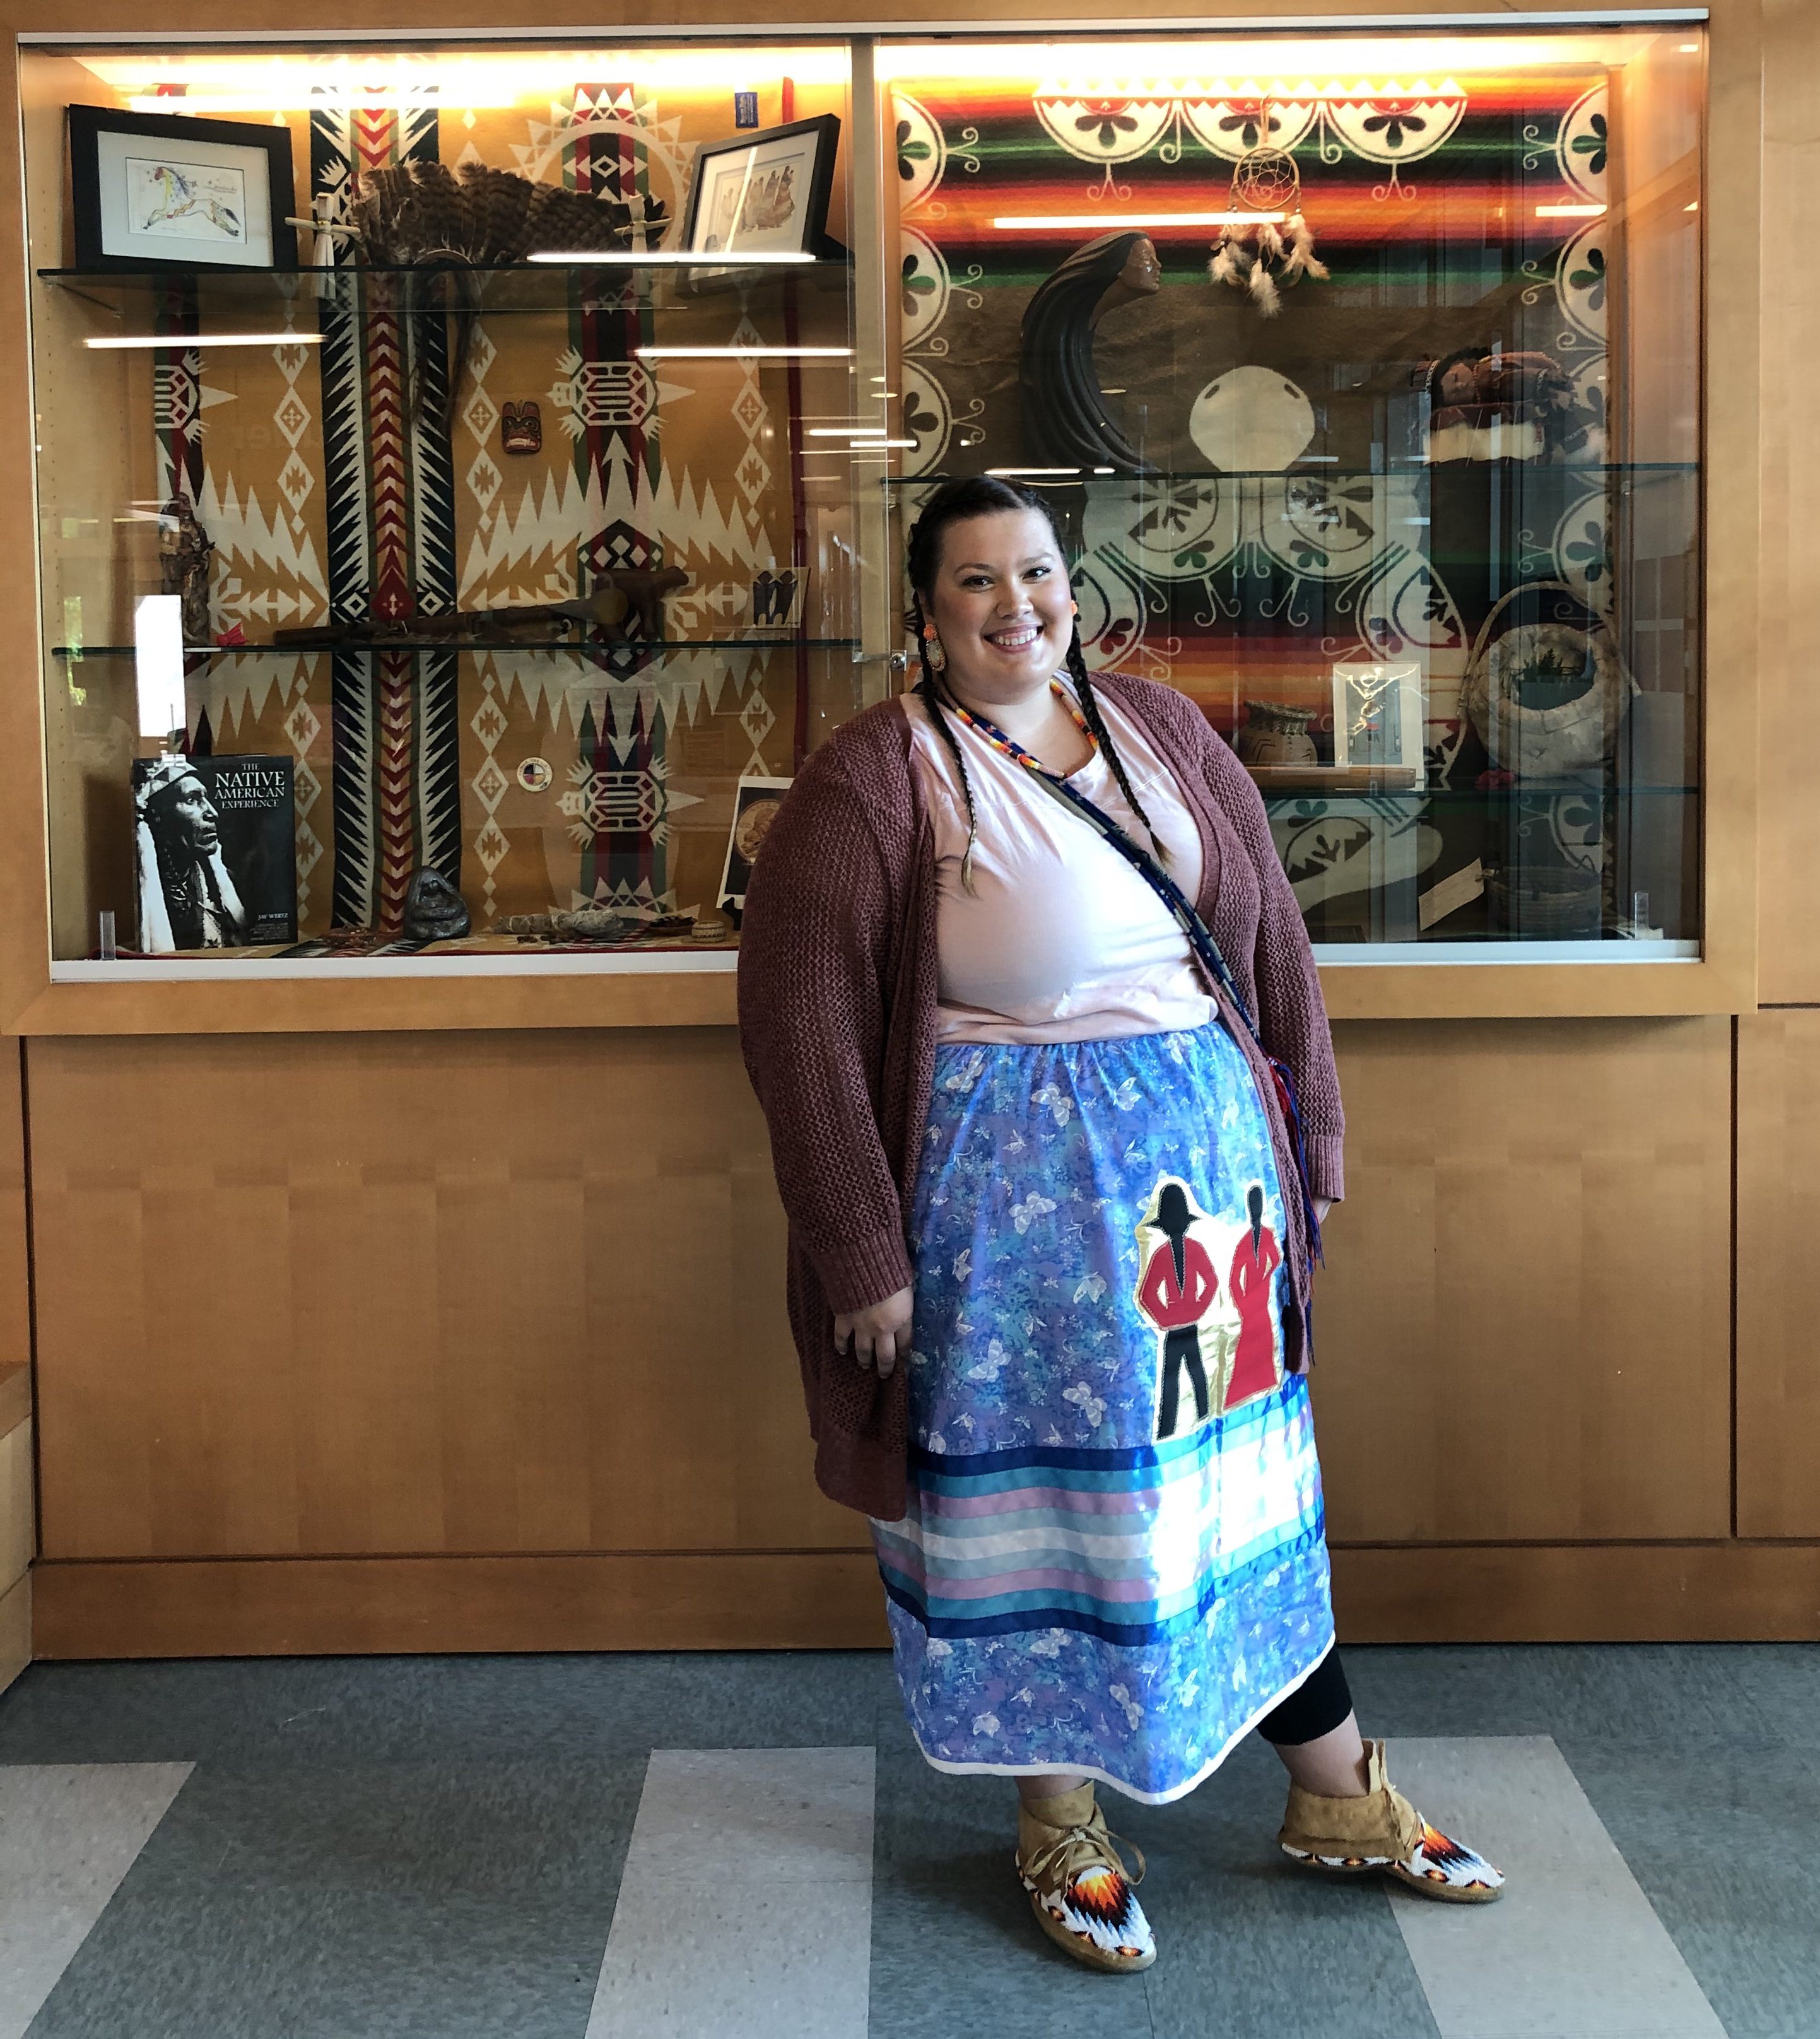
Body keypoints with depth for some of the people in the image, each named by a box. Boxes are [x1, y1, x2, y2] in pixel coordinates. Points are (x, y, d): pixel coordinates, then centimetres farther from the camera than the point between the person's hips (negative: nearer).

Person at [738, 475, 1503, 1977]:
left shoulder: (1165, 730, 6)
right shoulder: (874, 780, -10)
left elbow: (1273, 938, 12)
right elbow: (797, 1023, -14)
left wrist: (1312, 1141, 11)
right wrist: (861, 1257, -16)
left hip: (1207, 1154, 5)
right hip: (1002, 1192, -4)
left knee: (1238, 1476, 15)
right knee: (1026, 1496, 7)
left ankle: (1339, 1801, 30)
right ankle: (1060, 1825, 27)